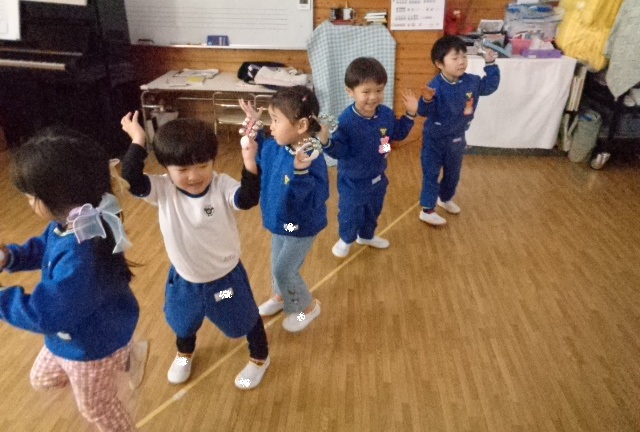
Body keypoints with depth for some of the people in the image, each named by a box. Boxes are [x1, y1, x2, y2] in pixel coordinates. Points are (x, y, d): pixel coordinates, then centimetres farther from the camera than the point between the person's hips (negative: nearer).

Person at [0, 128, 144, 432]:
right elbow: (44, 248, 8)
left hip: (92, 347, -9)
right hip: (72, 337, 9)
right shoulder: (69, 224, -14)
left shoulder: (80, 258, -44)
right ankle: (123, 356, 38)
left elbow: (44, 315, -35)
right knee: (42, 379, 34)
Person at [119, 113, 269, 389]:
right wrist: (137, 142, -37)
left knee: (244, 320, 22)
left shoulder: (222, 186, -25)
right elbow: (131, 181, -34)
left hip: (225, 277, -3)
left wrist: (249, 162, -57)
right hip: (184, 279, 3)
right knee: (183, 323, 32)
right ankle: (184, 354, 67)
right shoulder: (163, 190, -20)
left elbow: (247, 200, -43)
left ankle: (259, 358, 53)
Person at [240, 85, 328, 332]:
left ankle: (308, 307, 31)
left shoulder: (312, 160, -36)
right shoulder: (276, 146, -10)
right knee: (278, 264, 25)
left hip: (302, 226, -8)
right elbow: (261, 157, 11)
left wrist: (301, 172, -56)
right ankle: (281, 297, 53)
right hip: (281, 221, 8)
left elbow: (315, 200, -41)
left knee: (284, 270, 5)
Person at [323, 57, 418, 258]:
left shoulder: (386, 114, -9)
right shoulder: (346, 120, -29)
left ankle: (367, 235, 56)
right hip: (353, 181, -6)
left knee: (373, 211, 27)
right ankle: (346, 239, 45)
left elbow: (397, 134, 9)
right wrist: (327, 142, -48)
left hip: (378, 177, 6)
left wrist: (410, 115, 1)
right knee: (351, 213, 15)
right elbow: (339, 150, -28)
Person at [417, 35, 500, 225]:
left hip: (457, 138, 6)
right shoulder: (436, 86, -26)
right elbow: (424, 112, -33)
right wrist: (427, 100, -53)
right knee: (431, 174, 5)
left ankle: (445, 198, 48)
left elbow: (490, 86, 11)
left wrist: (490, 65, 2)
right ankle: (427, 210, 16)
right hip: (435, 139, -6)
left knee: (453, 173, 23)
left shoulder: (471, 81, -7)